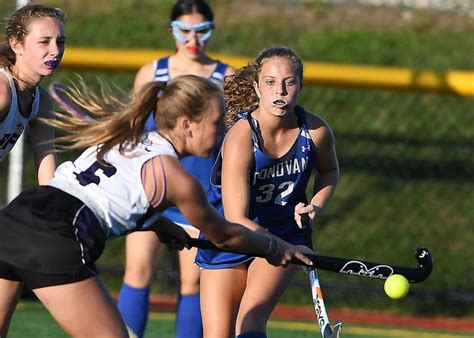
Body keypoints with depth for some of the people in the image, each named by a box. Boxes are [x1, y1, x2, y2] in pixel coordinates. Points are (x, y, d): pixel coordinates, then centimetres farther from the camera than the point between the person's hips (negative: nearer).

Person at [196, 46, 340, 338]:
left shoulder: (316, 132, -15)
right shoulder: (241, 138, -27)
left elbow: (329, 171, 12)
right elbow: (235, 220, -33)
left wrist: (315, 207, -7)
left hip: (286, 232, 2)